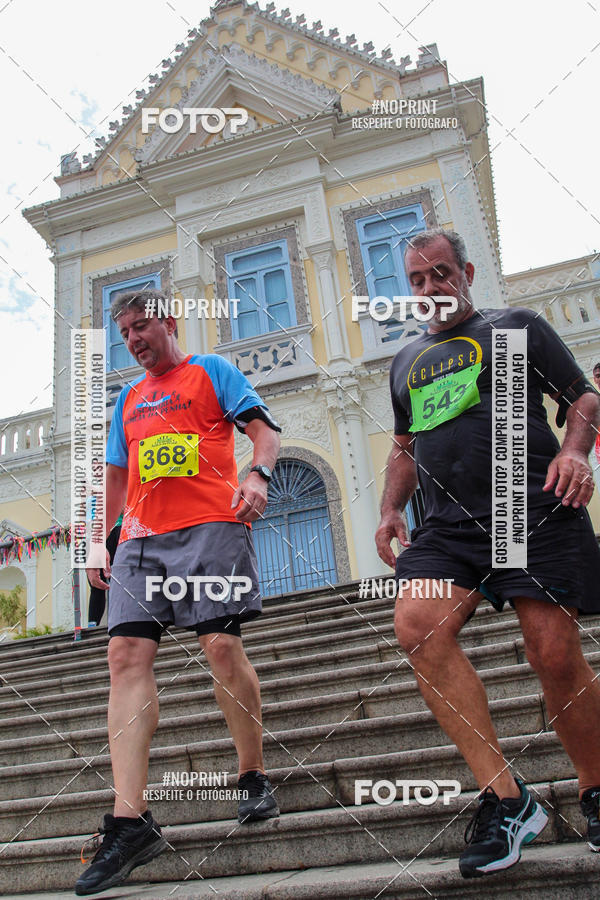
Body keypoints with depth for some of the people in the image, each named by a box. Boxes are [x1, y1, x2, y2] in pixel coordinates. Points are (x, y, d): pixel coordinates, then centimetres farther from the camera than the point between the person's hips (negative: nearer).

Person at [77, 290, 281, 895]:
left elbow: (264, 430, 3)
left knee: (222, 645, -12)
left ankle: (253, 777, 11)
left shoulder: (211, 370, 13)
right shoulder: (128, 398, 28)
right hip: (140, 539, 5)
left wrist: (257, 475, -17)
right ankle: (130, 822, -9)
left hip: (210, 527, -5)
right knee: (126, 655, -9)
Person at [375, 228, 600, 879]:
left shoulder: (516, 326, 13)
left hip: (534, 507, -3)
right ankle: (505, 797, -12)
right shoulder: (406, 362, 26)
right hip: (449, 525, 4)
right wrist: (391, 509, 13)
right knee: (416, 626, -22)